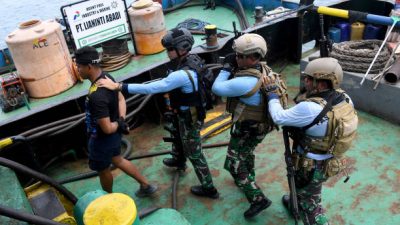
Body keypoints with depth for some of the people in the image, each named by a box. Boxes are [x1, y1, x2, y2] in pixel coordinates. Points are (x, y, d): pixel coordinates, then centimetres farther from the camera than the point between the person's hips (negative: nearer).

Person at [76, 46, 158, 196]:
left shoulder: (96, 95, -37)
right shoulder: (106, 77, -8)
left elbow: (107, 129, -33)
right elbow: (120, 99, 7)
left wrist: (118, 125, -12)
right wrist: (121, 121, -4)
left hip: (102, 138, -8)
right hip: (114, 134, 8)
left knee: (102, 169, 19)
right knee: (117, 160, 29)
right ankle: (146, 186, 40)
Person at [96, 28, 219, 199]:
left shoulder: (182, 75, -38)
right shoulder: (193, 60, -9)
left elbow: (151, 88, -40)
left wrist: (118, 86, -39)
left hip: (190, 119, -9)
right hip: (190, 112, 9)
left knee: (194, 153, 9)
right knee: (177, 134, 34)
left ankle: (209, 188, 28)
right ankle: (178, 160, 64)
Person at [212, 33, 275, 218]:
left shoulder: (246, 82, -37)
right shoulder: (264, 70, -8)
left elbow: (217, 89, -28)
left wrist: (226, 68, -17)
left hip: (246, 130, -9)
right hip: (258, 124, 9)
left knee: (234, 166, 5)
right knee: (247, 153, 33)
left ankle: (258, 199, 9)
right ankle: (249, 179, 56)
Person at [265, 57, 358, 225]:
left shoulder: (310, 108, -36)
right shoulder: (344, 98, -13)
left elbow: (279, 117, -24)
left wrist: (271, 92, -9)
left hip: (311, 167, -8)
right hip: (329, 162, 8)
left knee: (310, 204, 16)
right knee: (311, 193, 35)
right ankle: (296, 205, 63)